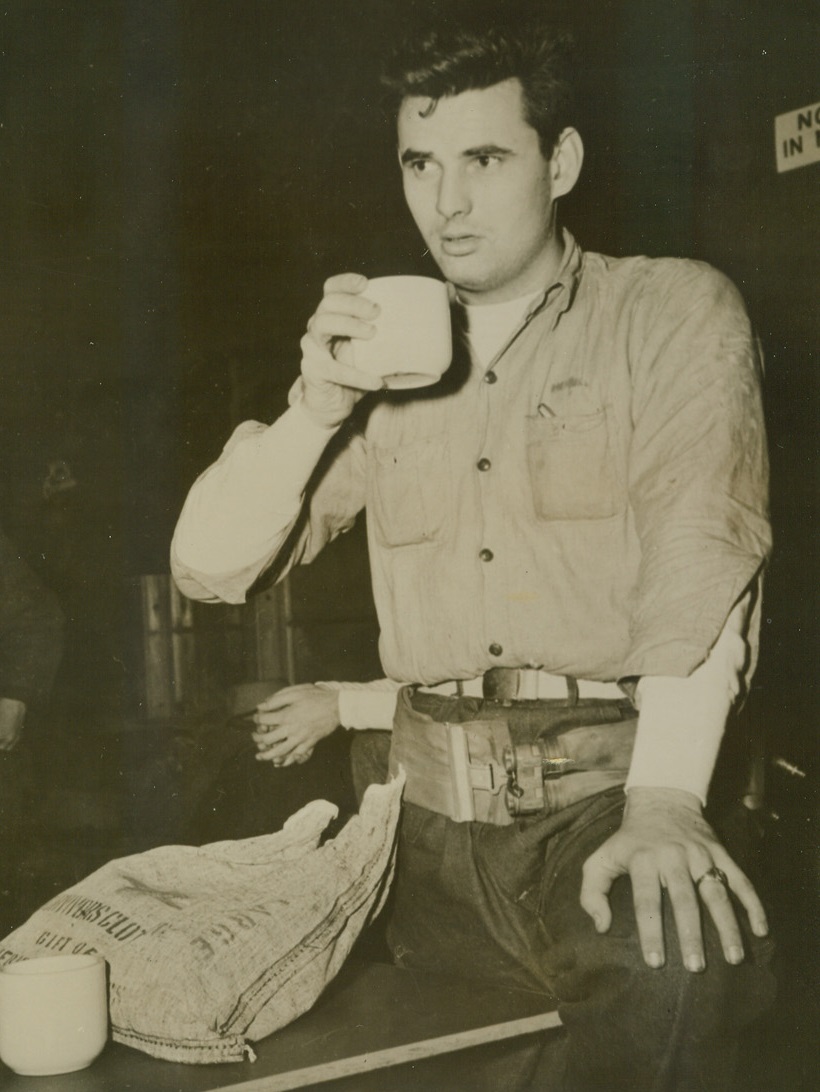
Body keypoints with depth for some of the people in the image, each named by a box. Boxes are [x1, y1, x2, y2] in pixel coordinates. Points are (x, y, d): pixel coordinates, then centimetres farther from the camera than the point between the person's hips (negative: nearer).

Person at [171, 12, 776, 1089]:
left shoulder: (677, 310, 4)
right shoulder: (387, 350, 15)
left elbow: (705, 555, -11)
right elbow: (207, 564, 8)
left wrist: (662, 802, -25)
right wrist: (317, 407, -9)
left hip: (602, 796, -5)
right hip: (428, 817, 5)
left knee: (683, 964, -34)